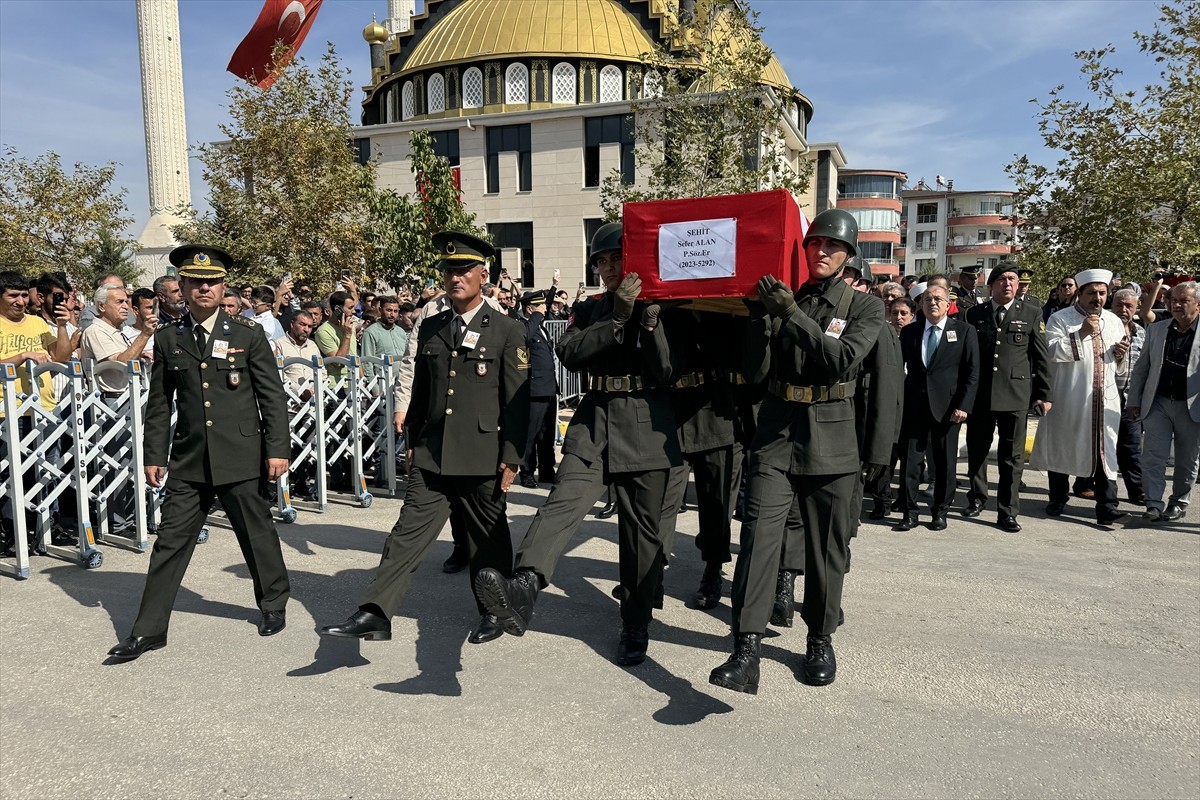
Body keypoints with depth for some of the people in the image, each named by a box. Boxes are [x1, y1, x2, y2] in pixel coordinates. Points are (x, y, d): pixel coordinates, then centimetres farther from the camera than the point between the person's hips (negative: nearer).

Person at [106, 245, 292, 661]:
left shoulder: (248, 334, -2)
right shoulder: (167, 339, 6)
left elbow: (273, 395, -2)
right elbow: (159, 404, 11)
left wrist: (277, 448, -6)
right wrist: (154, 455, 8)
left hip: (241, 456, -2)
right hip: (189, 460, 2)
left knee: (256, 532, 10)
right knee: (170, 541, 5)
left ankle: (273, 603, 32)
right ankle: (149, 629, 15)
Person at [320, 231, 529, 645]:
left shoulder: (507, 331, -4)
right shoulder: (430, 328, 9)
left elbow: (517, 400, -6)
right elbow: (420, 390, 15)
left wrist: (511, 457, -9)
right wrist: (412, 441, 15)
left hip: (483, 455, -3)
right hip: (432, 454, 3)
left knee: (488, 537, 11)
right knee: (409, 530, -1)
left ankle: (493, 611, 29)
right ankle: (375, 614, 0)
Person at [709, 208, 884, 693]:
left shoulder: (865, 307, 4)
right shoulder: (780, 299, 7)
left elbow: (843, 360, -16)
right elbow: (756, 373, 0)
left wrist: (792, 313, -21)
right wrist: (761, 316, -11)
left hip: (832, 440, 0)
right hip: (776, 434, 1)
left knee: (827, 547, 8)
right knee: (759, 536, -11)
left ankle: (820, 640, 28)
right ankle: (746, 652, -11)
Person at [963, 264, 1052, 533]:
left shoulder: (1031, 314, 5)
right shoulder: (975, 314, 7)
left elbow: (1041, 358, 4)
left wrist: (1043, 394, 1)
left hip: (1016, 395, -1)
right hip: (980, 394, 1)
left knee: (1012, 456, 2)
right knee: (977, 450, 12)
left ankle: (1007, 512, 10)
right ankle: (977, 498, 31)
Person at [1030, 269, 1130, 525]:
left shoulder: (1113, 321, 12)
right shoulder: (1059, 319, -3)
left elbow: (1118, 361, 22)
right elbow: (1052, 351, -17)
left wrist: (1120, 353, -1)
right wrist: (1081, 333, -23)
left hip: (1105, 399, 4)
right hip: (1069, 399, -3)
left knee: (1105, 452, -1)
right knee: (1062, 449, 8)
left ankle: (1107, 508, 0)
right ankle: (1057, 500, 23)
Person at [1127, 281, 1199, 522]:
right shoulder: (1156, 330, 5)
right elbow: (1141, 367, 10)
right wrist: (1134, 400, 7)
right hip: (1157, 403, 2)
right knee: (1153, 456, -4)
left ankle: (1179, 502, 27)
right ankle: (1154, 504, -1)